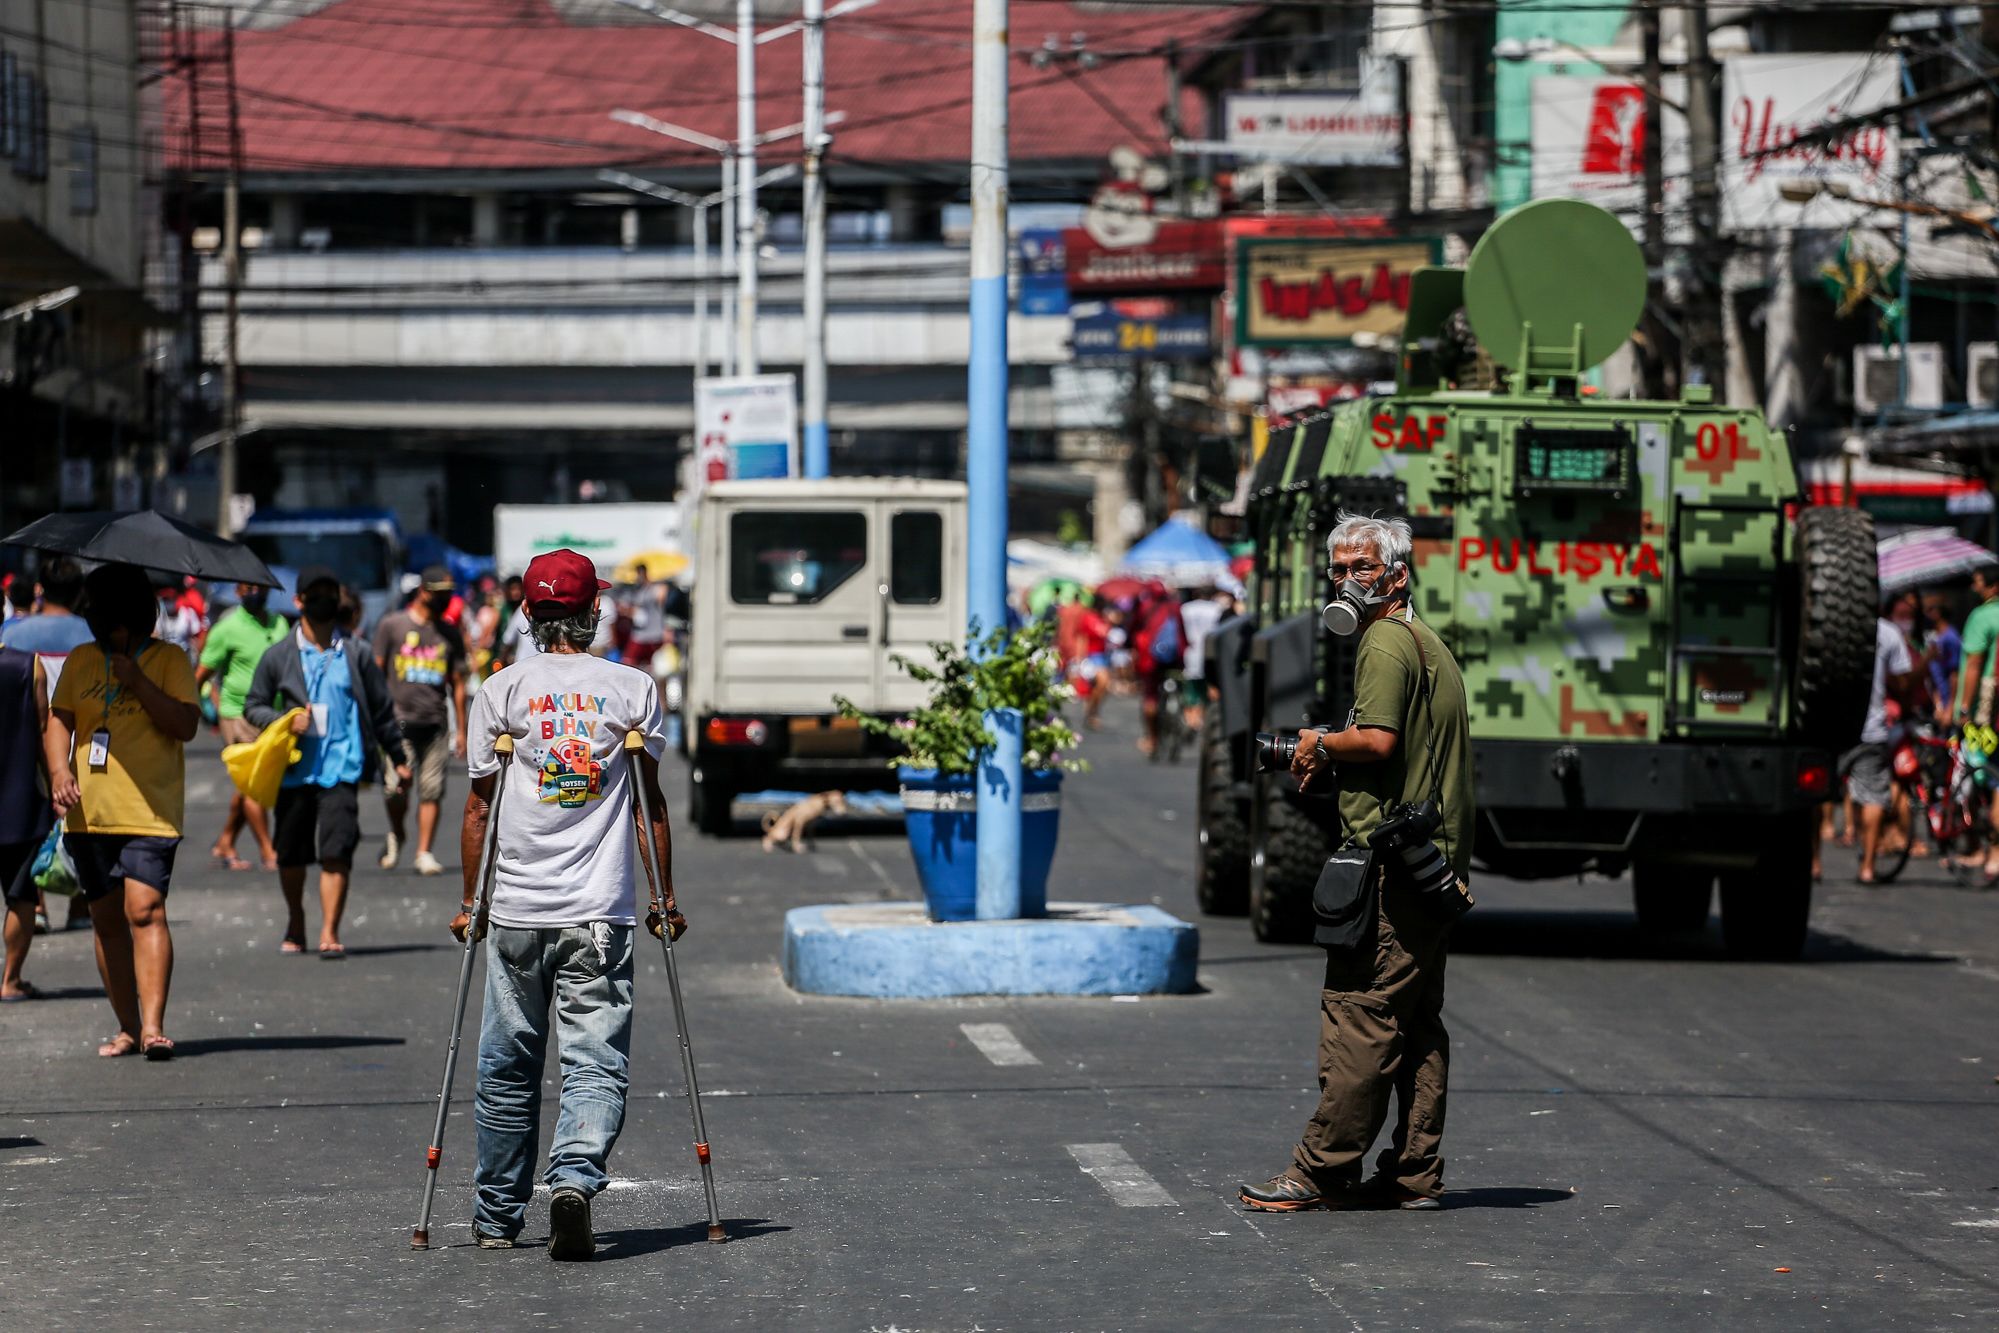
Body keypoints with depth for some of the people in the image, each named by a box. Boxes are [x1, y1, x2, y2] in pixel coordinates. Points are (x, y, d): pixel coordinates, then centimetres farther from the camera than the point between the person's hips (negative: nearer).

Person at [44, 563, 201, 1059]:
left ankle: (153, 1025, -22)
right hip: (89, 814, 4)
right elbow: (58, 720, 10)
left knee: (145, 910, -17)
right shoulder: (80, 661, 13)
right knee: (107, 920, 7)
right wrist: (59, 769, -8)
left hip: (149, 814, -4)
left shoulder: (169, 660, 2)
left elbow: (185, 725, -7)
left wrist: (138, 682, -16)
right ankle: (128, 1027, 15)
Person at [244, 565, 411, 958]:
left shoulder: (355, 655, 7)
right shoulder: (278, 656, 6)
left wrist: (399, 758, 15)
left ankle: (329, 934, -13)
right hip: (294, 769, 1)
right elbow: (253, 705, 11)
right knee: (291, 853, 10)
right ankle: (295, 924, 32)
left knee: (336, 852, -13)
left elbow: (381, 709, 14)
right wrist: (284, 720, -9)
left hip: (341, 767, -1)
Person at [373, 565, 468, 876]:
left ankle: (424, 853, 3)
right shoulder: (393, 625, 5)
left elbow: (457, 684, 18)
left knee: (432, 789, -3)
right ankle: (396, 835, 13)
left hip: (434, 722, 3)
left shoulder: (449, 634, 14)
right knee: (395, 786, -13)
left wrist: (461, 729, 14)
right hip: (398, 720, -3)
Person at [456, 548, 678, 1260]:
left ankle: (497, 1218, 20)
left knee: (507, 1072, 12)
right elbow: (651, 801, 4)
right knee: (596, 1066, -1)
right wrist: (666, 896, 12)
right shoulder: (634, 688, 3)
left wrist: (470, 901, 13)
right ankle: (575, 1178, -25)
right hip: (601, 913, -1)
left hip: (515, 911, 1)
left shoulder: (501, 691, 3)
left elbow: (479, 807, 5)